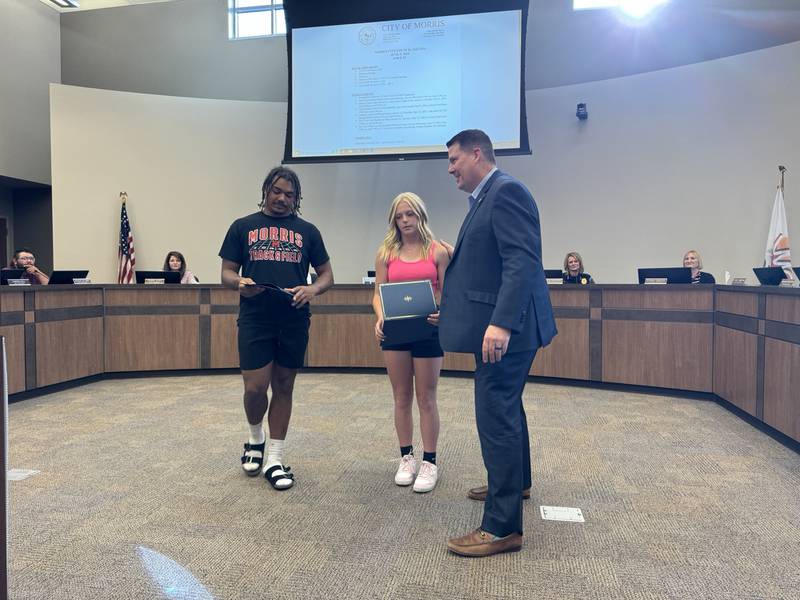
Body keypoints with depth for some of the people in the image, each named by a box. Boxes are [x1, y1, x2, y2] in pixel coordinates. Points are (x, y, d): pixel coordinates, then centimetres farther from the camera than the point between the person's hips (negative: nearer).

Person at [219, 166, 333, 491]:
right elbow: (226, 273, 8)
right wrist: (239, 283, -16)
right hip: (254, 319, -1)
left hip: (294, 321, 1)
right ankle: (255, 439, 27)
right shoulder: (242, 227, 9)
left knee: (284, 388, 7)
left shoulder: (307, 231, 11)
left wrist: (312, 289, -11)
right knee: (255, 388, -6)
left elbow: (326, 274, 11)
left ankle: (275, 460, 19)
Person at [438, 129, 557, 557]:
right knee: (505, 408, 24)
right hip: (495, 324, 11)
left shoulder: (506, 191, -13)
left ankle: (502, 526, 2)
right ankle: (514, 482, 44)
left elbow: (523, 261, -24)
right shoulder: (486, 198, 18)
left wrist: (500, 323, -32)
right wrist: (452, 310, 17)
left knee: (495, 417, -8)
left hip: (505, 328, -11)